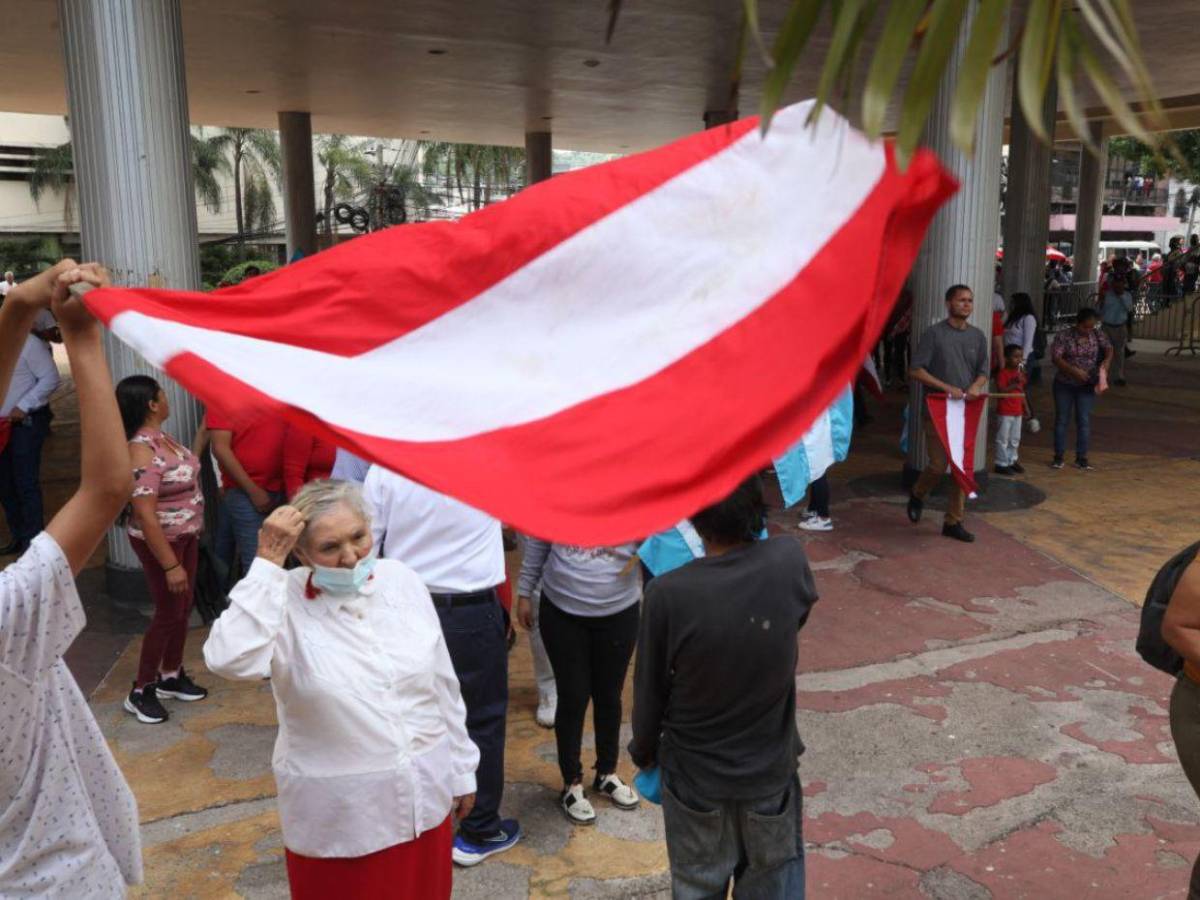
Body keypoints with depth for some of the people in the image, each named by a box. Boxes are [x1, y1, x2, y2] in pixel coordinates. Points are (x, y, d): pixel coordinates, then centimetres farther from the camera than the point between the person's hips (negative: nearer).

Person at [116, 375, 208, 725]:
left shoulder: (162, 437, 2)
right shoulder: (141, 451, -27)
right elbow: (145, 515, -28)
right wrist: (170, 565, -27)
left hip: (186, 535, 9)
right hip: (161, 541, -9)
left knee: (183, 607, 17)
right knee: (168, 613, 1)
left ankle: (171, 676, 34)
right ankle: (140, 692, 16)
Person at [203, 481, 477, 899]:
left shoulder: (403, 581, -4)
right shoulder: (285, 603, -14)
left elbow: (443, 685, 4)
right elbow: (230, 660, -36)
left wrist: (461, 771, 9)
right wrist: (268, 563, -31)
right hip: (338, 817, -3)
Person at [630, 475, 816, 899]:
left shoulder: (668, 594, -26)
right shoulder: (789, 562, -21)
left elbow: (649, 690, -12)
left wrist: (643, 750, 8)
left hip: (694, 776, -1)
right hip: (771, 771, 2)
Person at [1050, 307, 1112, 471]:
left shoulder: (1098, 335, 1)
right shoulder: (1063, 336, -10)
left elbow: (1108, 348, -7)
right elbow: (1055, 358, -17)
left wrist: (1107, 360, -29)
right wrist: (1074, 371, -26)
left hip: (1087, 386, 2)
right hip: (1064, 385, -2)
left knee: (1084, 421, 3)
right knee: (1062, 420, 5)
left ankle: (1081, 458, 11)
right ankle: (1058, 456, 15)